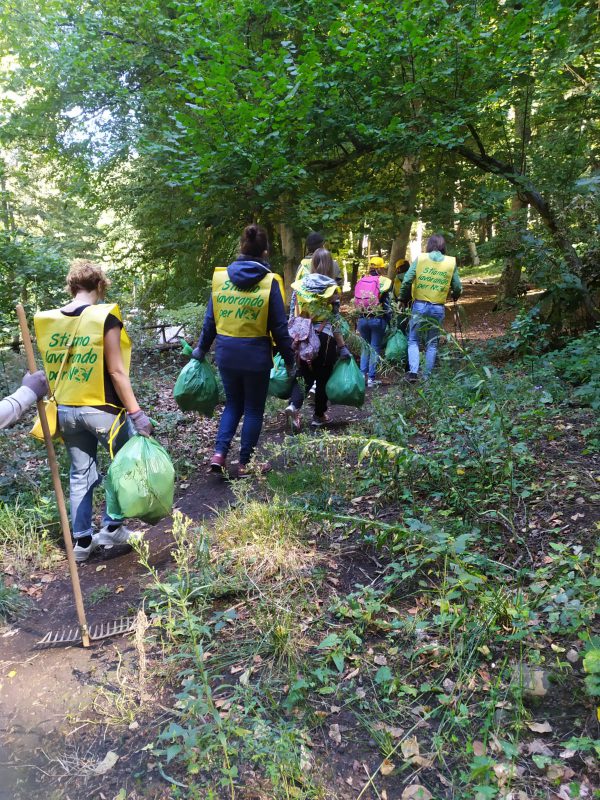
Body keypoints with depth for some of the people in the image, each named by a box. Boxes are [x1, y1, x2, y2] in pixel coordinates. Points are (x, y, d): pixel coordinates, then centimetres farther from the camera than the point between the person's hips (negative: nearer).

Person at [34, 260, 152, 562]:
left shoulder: (47, 321, 3)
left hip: (65, 410, 6)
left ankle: (82, 540, 24)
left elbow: (49, 370, 9)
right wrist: (136, 413, -12)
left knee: (80, 474, 17)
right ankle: (111, 528, 19)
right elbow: (116, 371, -16)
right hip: (101, 410, -5)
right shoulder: (104, 317, -14)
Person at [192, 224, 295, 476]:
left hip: (226, 354, 3)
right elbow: (279, 328, -7)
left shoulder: (220, 277, 0)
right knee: (253, 409, 12)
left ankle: (219, 453, 8)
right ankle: (245, 463, 18)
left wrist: (201, 350, 16)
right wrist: (289, 359, 2)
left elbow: (210, 321, 4)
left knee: (233, 404, 21)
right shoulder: (269, 282, -9)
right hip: (256, 356, -3)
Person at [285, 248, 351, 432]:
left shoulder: (300, 284, 1)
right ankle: (319, 416, 22)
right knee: (323, 377, 12)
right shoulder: (332, 287, -7)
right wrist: (342, 346, -3)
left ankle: (294, 406, -13)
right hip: (325, 338, -3)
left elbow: (293, 314, 5)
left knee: (305, 375, 12)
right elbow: (335, 320, -8)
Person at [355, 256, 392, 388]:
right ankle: (371, 378, 4)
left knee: (365, 347, 16)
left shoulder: (361, 281, 5)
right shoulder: (384, 281, -7)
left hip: (362, 318, 4)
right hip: (378, 319, -4)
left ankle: (362, 375, 11)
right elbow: (386, 303, -6)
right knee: (375, 348, 4)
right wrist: (389, 318, 4)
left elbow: (356, 301, 7)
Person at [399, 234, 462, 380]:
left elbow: (406, 281, -7)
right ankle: (427, 376, 14)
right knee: (432, 343, 12)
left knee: (413, 340, 10)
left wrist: (403, 299, 8)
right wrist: (455, 297, 27)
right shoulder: (451, 262, 2)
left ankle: (413, 372, -6)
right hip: (438, 308, 1)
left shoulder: (420, 258, -2)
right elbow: (457, 287, 5)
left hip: (419, 306, -1)